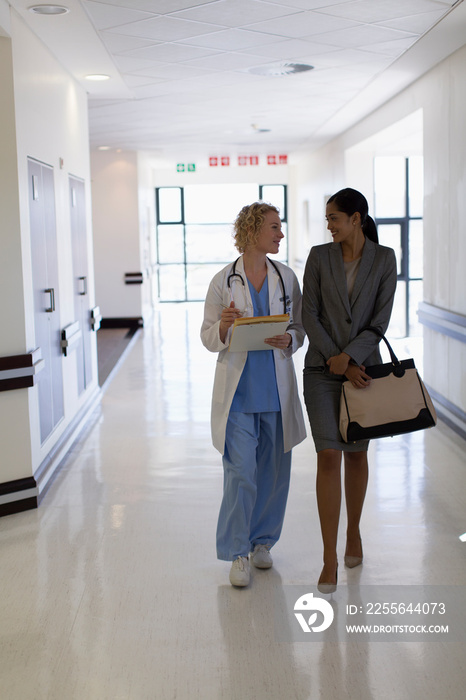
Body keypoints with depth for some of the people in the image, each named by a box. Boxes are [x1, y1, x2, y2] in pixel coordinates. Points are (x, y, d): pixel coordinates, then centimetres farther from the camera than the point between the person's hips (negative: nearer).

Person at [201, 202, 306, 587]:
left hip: (278, 389, 3)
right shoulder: (223, 281, -2)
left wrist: (288, 341, -12)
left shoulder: (286, 277, 5)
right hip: (239, 389, -3)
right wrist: (224, 326, -19)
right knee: (241, 473, -4)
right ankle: (238, 553, 10)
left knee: (274, 472, 9)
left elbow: (300, 328, 10)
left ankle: (262, 542, 28)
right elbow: (208, 338, 2)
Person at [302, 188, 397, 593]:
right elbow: (309, 315, -5)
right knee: (328, 457, -9)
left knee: (356, 453, 13)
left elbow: (381, 319, -6)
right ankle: (330, 560, -4)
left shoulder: (384, 259, -1)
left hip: (363, 367, 1)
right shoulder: (319, 256, 0)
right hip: (322, 369, -1)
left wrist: (349, 357, -17)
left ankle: (354, 532, 37)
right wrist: (338, 363, -13)